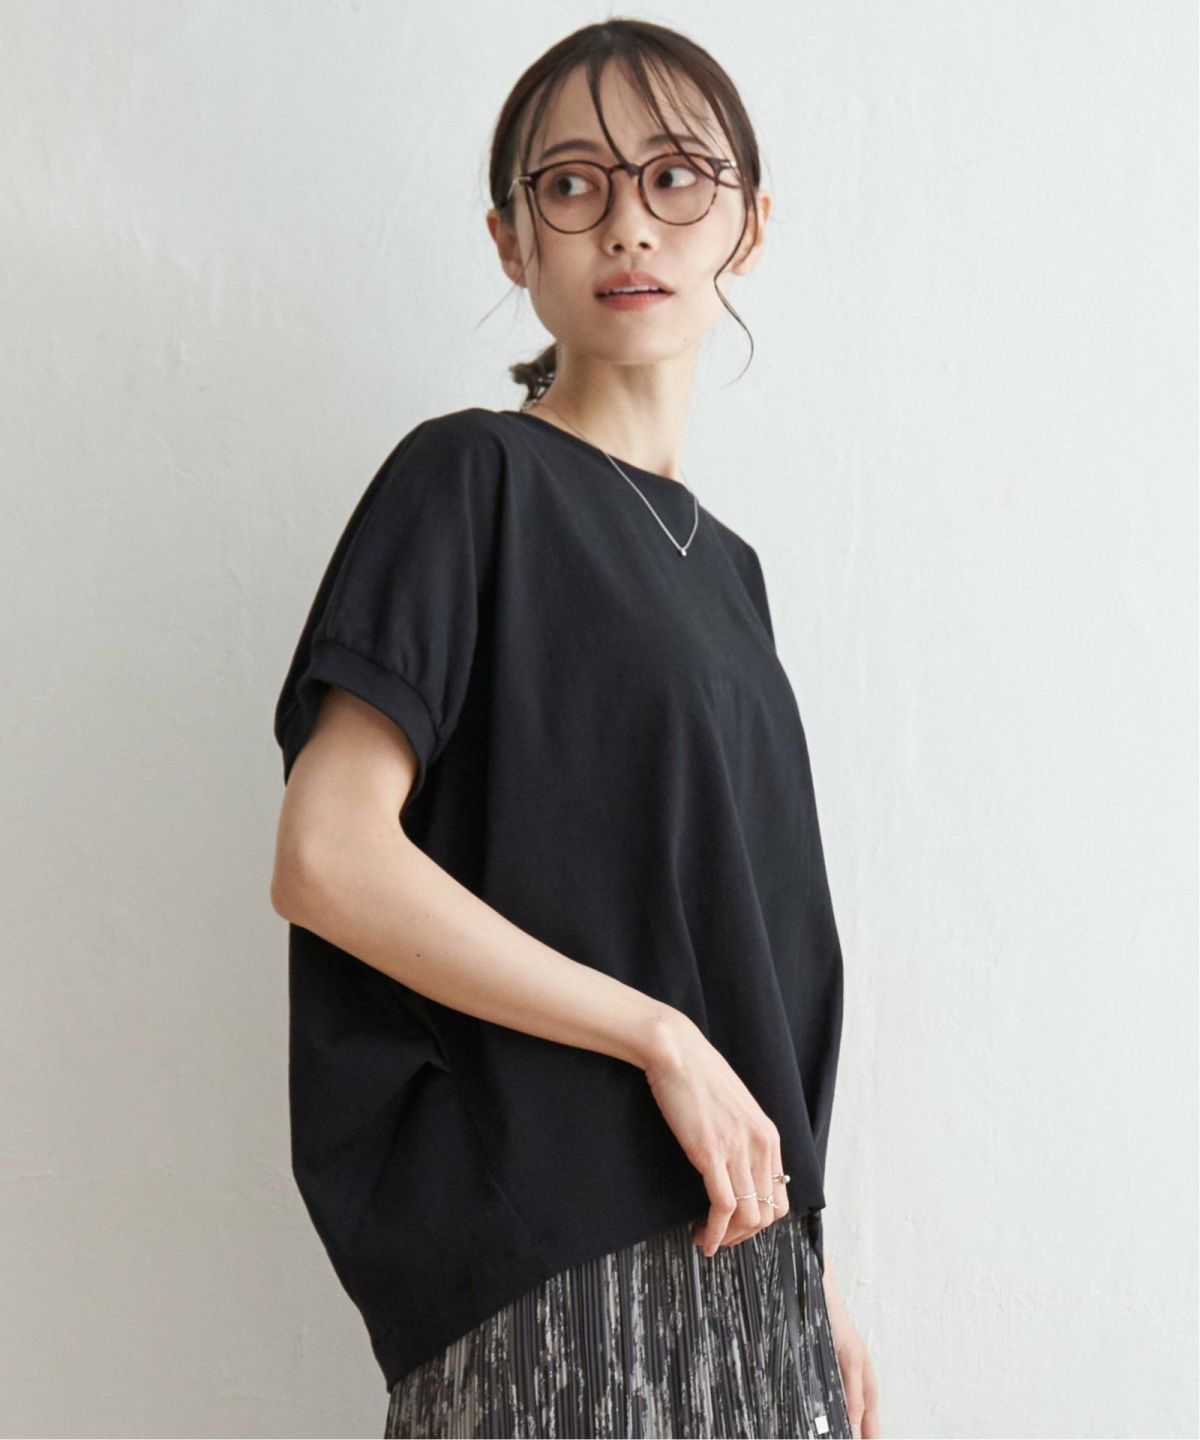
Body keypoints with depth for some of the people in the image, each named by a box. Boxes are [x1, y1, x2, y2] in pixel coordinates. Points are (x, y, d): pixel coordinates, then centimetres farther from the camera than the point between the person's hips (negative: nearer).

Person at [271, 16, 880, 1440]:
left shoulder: (723, 563, 13)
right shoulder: (470, 475, -7)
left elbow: (738, 940, 13)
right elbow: (325, 857, -18)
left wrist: (806, 1271, 11)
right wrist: (664, 1039, -15)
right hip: (552, 1255, -6)